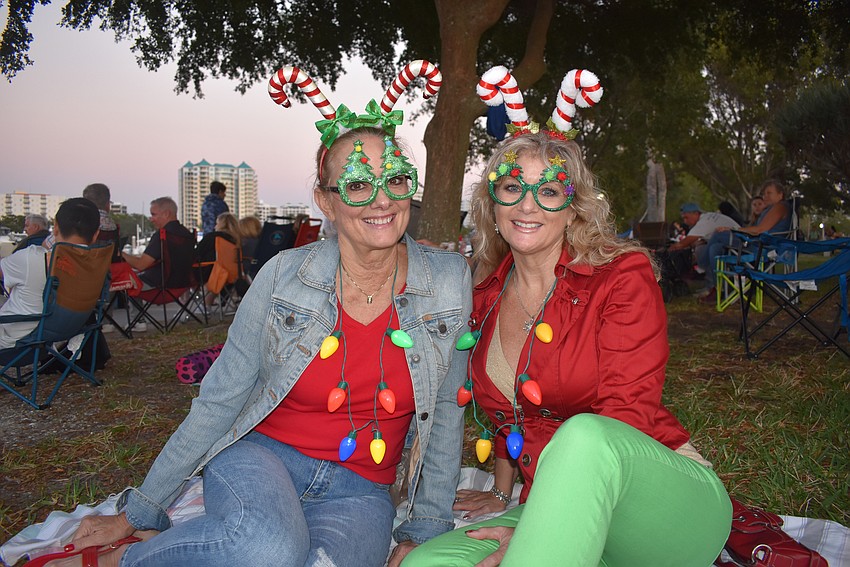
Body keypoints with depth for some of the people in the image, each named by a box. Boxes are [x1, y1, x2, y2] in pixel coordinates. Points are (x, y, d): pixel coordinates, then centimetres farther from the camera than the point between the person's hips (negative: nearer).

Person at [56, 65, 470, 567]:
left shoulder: (451, 281, -7)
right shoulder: (284, 276, -10)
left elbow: (446, 411, 2)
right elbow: (220, 400, -2)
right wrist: (139, 510, 3)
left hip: (358, 492, 1)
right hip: (260, 455, -1)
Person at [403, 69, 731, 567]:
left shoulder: (623, 276, -8)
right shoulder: (485, 298, 7)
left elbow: (627, 416, -16)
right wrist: (503, 493, 21)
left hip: (672, 496, -3)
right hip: (553, 511, 3)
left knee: (583, 435, -39)